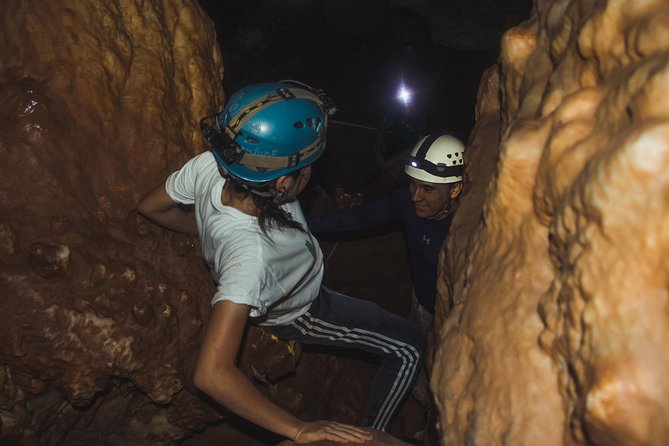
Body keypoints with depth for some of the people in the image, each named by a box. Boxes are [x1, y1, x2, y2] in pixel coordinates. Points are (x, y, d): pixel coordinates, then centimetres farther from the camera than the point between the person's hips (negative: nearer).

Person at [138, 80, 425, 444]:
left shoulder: (208, 165, -32)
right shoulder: (250, 253, -49)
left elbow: (151, 207, -10)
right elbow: (211, 373, -49)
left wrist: (206, 232, 7)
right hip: (298, 313, -6)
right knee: (409, 348, 3)